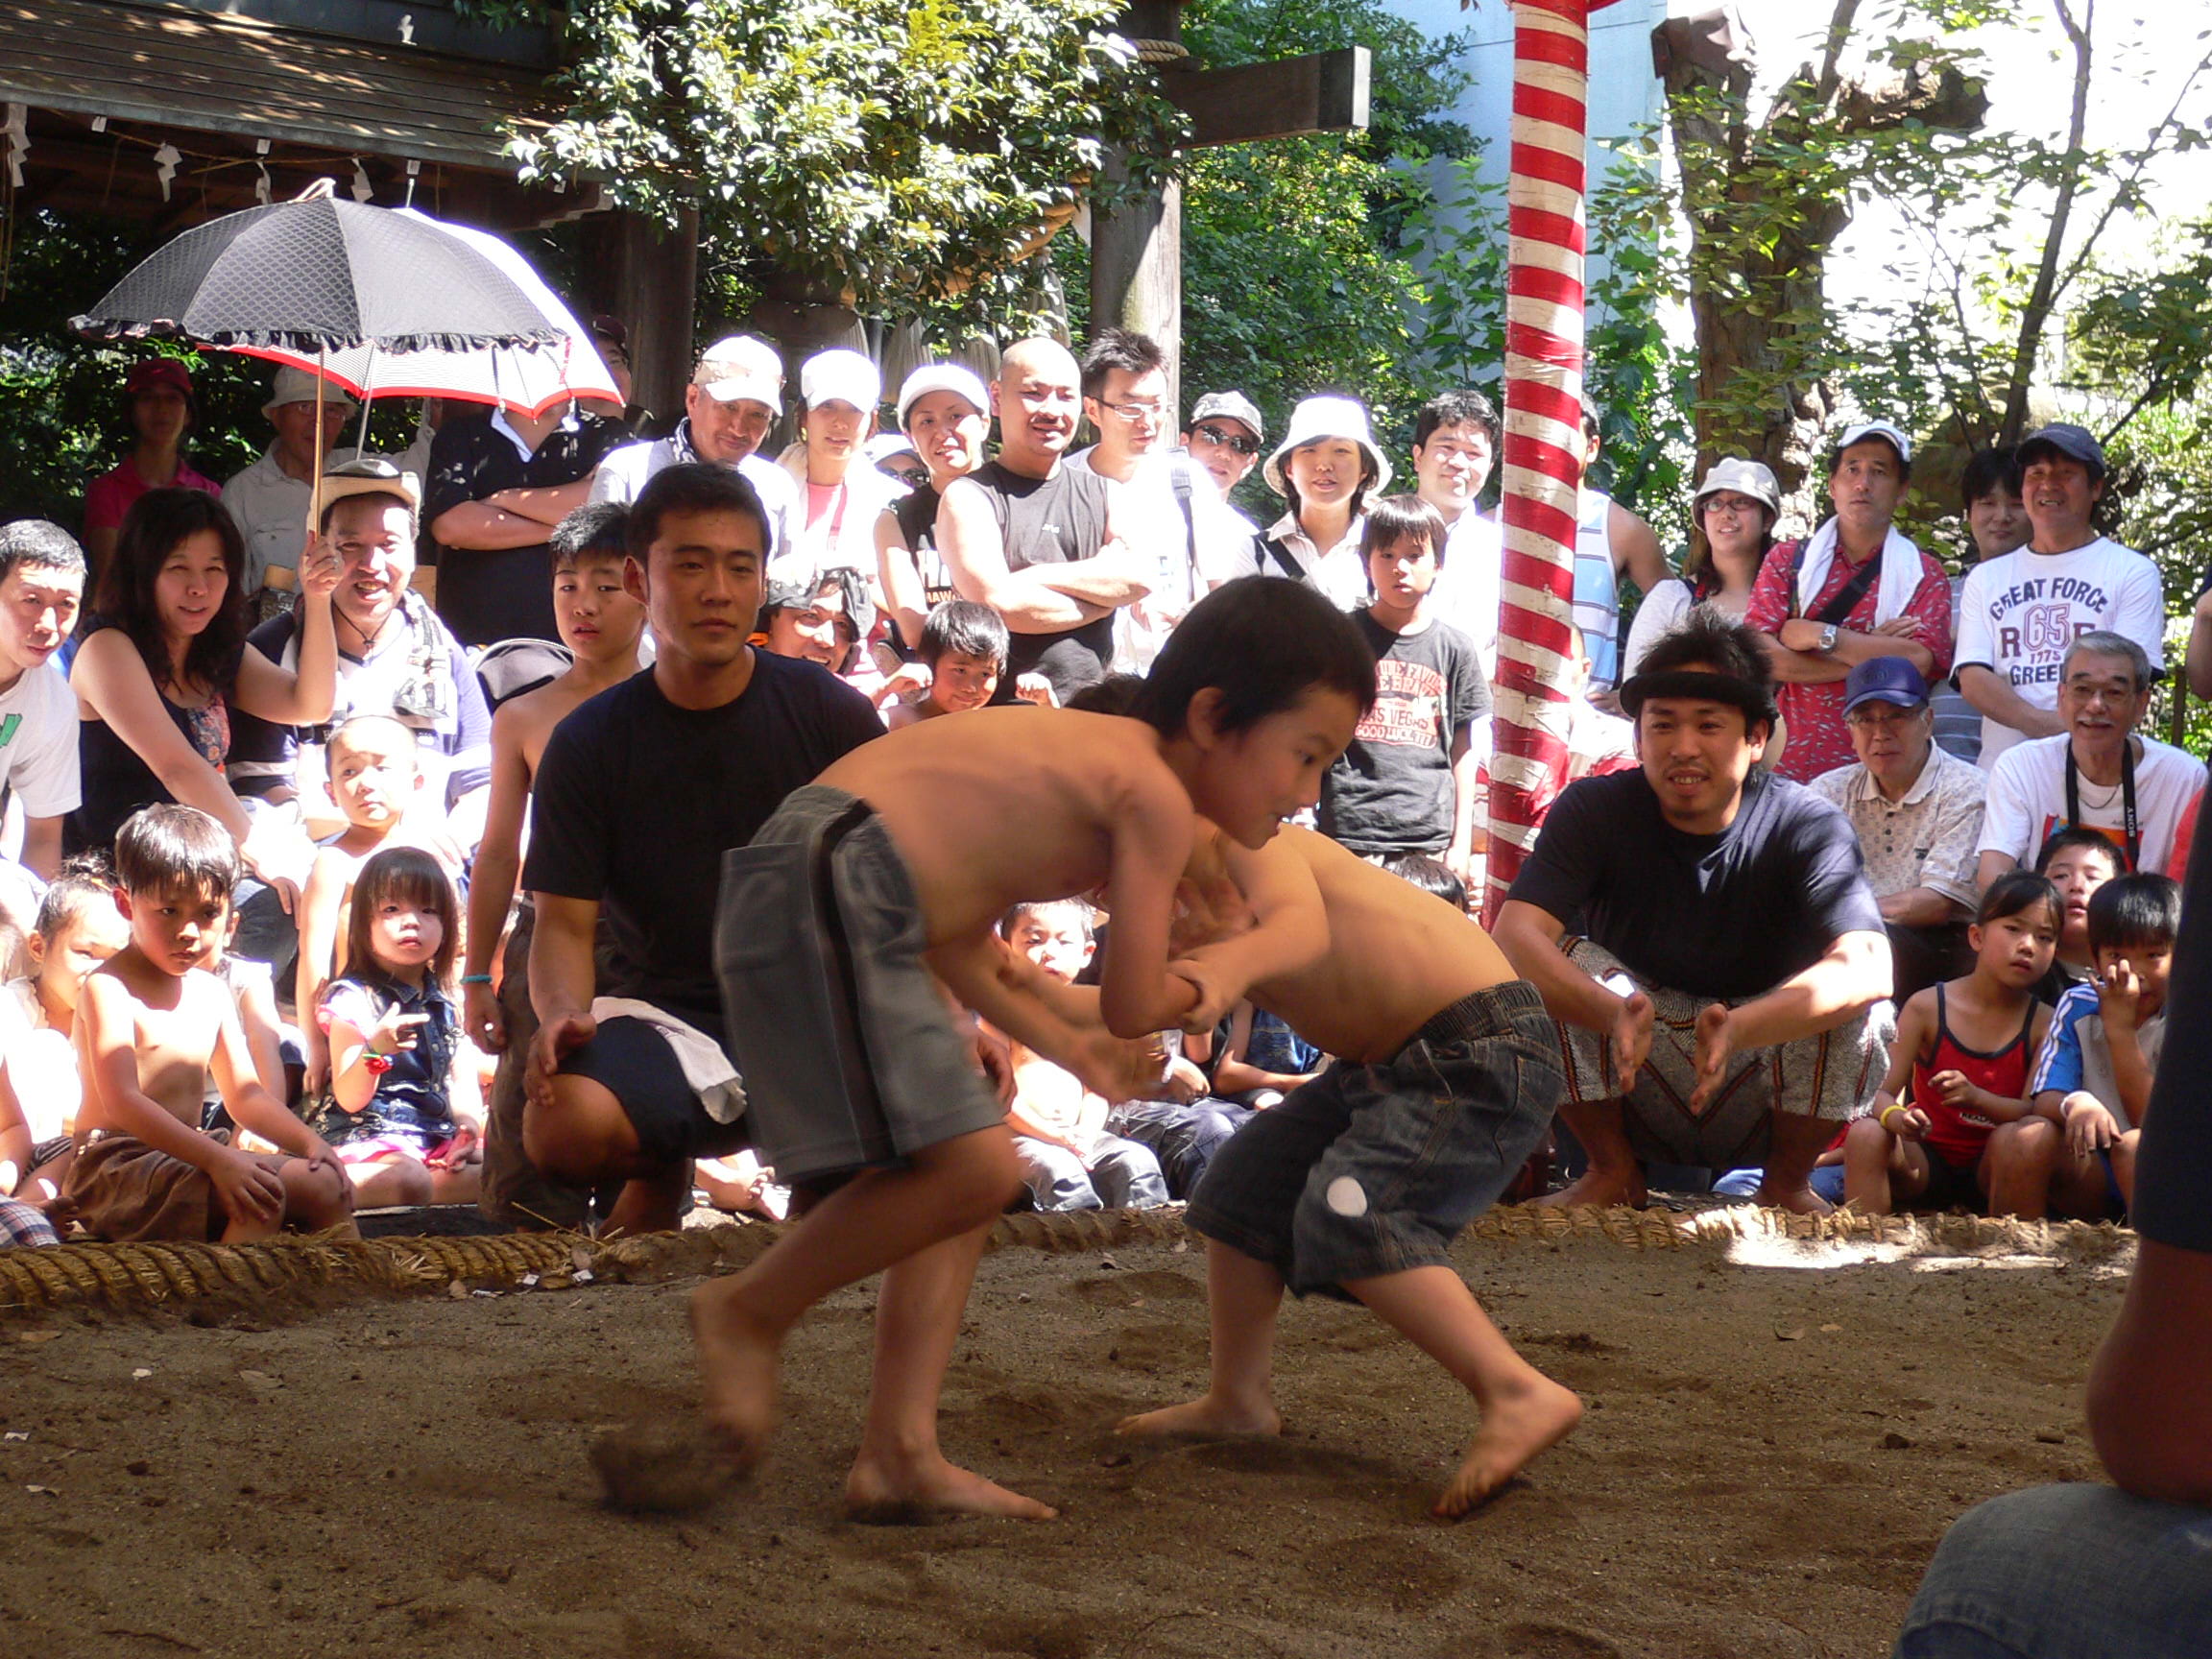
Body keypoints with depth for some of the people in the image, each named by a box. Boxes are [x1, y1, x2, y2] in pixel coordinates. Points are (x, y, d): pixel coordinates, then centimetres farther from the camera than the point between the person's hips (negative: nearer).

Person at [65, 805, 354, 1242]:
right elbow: (123, 1102, -22)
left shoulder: (211, 993, 14)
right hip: (117, 1168, -8)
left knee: (327, 1184, 0)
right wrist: (218, 1159, -32)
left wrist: (309, 1142, 0)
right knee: (260, 1192, -30)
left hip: (185, 1154, 8)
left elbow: (244, 1095, 18)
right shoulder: (109, 988, -11)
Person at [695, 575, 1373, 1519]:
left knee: (958, 1168, 15)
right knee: (971, 1167, -16)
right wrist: (1196, 998, 19)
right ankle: (749, 1310, 3)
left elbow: (959, 941, 29)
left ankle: (900, 1454, 9)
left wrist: (1066, 1050, 37)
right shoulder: (1156, 795, -4)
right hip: (830, 884, -11)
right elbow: (1131, 1005, -3)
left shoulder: (1088, 759, 24)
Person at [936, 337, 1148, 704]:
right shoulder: (969, 497, 3)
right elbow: (997, 603, -10)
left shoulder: (1106, 494, 18)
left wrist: (1037, 577, -6)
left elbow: (1141, 577, 0)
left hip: (1094, 704, 4)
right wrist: (1103, 595, 1)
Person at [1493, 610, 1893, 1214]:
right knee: (1559, 966, -24)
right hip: (1635, 1094, 1)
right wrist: (1613, 1014, -47)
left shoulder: (1809, 828, -16)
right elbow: (1513, 936, -27)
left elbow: (1868, 967, -32)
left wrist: (1738, 1029, -50)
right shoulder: (1594, 811, -13)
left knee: (1856, 1003, -28)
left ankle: (1787, 1180, -2)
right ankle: (1612, 1170, -2)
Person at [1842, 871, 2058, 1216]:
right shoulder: (1927, 1006, -4)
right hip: (1927, 1159, 0)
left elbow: (2036, 1111, -13)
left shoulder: (2043, 1023, -4)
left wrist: (1976, 1098, -33)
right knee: (1866, 1133, -27)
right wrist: (1895, 1116, -33)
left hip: (1991, 1166, 0)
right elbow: (1883, 1092, -7)